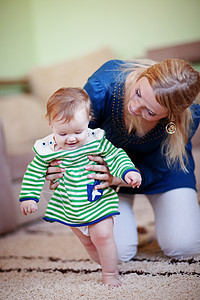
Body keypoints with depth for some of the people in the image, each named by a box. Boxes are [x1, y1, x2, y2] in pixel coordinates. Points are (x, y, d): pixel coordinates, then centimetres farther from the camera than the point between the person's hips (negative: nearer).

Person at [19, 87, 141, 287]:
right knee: (87, 242, 15)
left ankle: (110, 275, 13)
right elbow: (35, 172, 0)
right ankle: (108, 264, 36)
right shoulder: (46, 149, -12)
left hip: (99, 201, -3)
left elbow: (116, 157, -6)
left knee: (102, 236, -7)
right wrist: (28, 196, -2)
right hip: (69, 207, 3)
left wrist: (128, 172, -22)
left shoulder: (97, 141, -16)